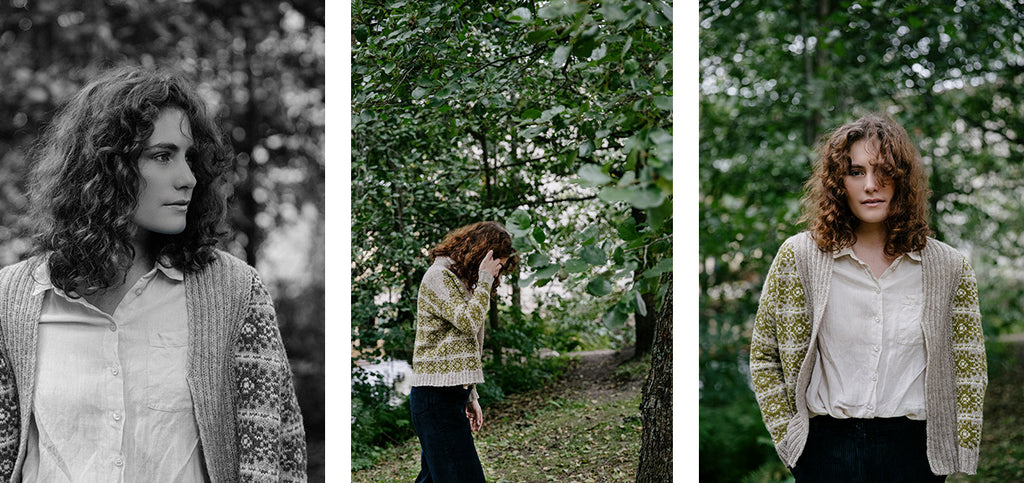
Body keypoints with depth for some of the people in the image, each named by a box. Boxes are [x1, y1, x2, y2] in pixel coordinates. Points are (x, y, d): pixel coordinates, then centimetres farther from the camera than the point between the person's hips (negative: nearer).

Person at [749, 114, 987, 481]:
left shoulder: (949, 268, 2)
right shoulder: (799, 258, 0)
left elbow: (969, 369, 6)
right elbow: (763, 356, 7)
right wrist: (787, 435, 0)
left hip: (914, 450, 1)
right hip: (827, 448, -1)